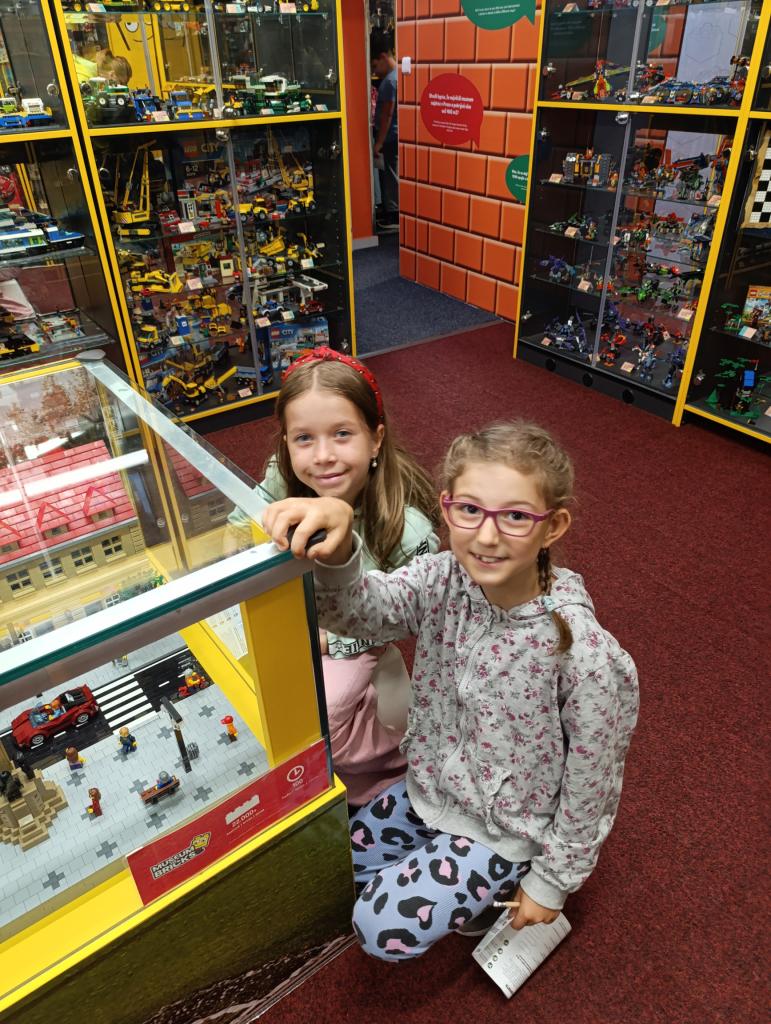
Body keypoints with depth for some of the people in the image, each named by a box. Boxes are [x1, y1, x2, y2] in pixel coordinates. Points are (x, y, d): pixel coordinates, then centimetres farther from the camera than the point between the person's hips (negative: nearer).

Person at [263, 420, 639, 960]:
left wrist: (552, 883, -4)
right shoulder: (444, 580, -20)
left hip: (505, 828, -4)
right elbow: (359, 608, -36)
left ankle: (499, 885, 18)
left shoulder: (591, 659, -31)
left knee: (383, 928, -6)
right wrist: (336, 544, -58)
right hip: (433, 788, 5)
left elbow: (590, 790, -17)